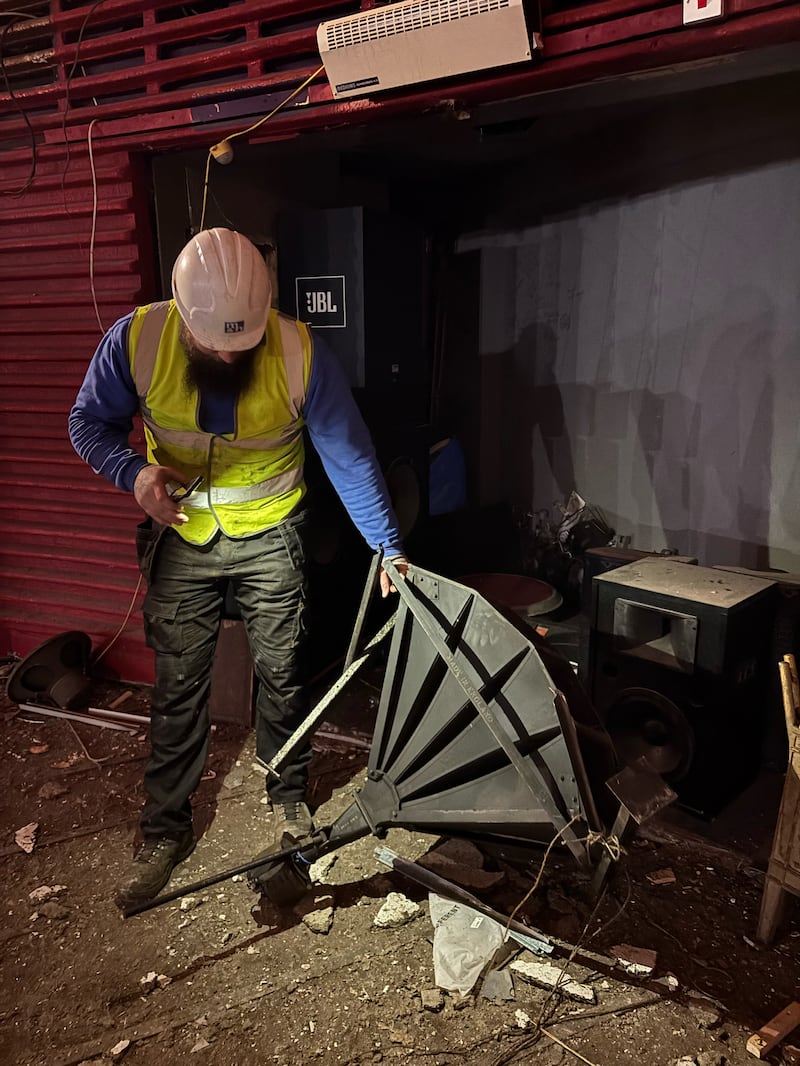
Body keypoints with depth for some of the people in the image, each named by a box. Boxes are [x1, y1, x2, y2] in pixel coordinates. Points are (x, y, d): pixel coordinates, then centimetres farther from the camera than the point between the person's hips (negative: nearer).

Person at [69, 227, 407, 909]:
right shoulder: (137, 339, -19)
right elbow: (90, 422, -5)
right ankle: (166, 831, 26)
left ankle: (289, 799, 35)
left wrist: (389, 548, -15)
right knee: (178, 685, 7)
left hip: (270, 537, 0)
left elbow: (350, 457, -15)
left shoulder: (301, 353, -22)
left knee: (282, 674, 10)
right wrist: (135, 471, -26)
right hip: (182, 536, 1)